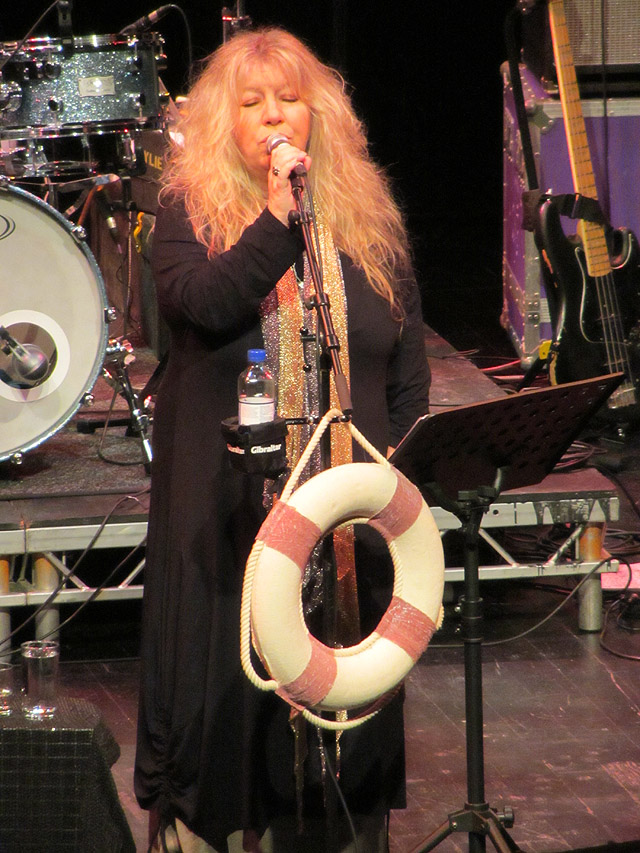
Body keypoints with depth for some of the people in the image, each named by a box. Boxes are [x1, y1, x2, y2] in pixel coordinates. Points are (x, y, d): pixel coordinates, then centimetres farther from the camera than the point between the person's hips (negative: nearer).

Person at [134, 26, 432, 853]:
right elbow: (200, 305, -18)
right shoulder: (189, 211, 2)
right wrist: (278, 216, -21)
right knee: (226, 682, 1)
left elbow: (409, 375, 10)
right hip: (225, 503, -2)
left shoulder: (370, 221, 9)